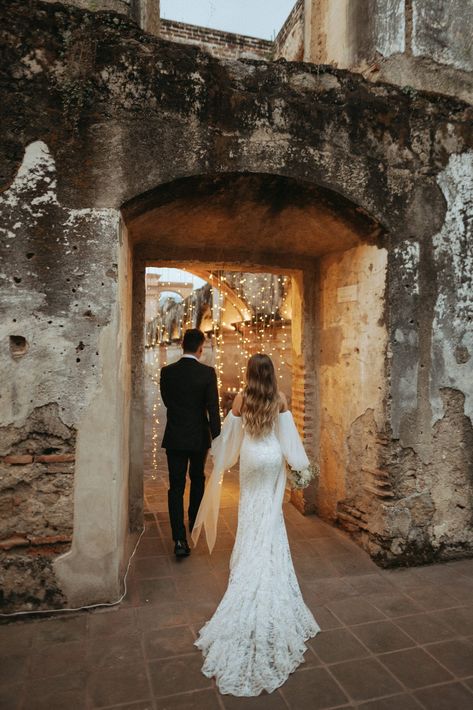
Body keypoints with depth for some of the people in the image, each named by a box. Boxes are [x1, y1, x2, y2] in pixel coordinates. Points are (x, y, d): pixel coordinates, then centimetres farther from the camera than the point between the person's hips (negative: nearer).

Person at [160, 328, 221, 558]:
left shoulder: (167, 372, -5)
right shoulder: (208, 373, -12)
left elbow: (167, 401, 8)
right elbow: (213, 409, -13)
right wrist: (217, 439, -7)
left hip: (174, 438, 0)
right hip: (199, 437, 0)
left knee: (176, 487, 4)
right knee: (197, 481, 21)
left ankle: (180, 539, -4)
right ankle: (194, 525, 38)